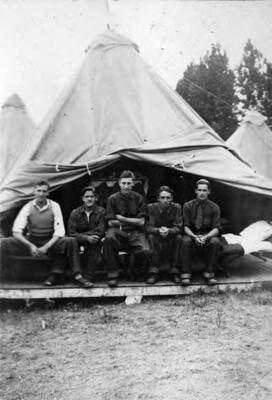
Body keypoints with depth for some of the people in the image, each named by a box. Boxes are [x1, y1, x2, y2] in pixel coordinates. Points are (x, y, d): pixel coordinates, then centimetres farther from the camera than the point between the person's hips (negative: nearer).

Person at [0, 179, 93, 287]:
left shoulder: (54, 206, -5)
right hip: (31, 241, 1)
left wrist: (46, 247, -24)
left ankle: (77, 275, -21)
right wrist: (31, 246, -25)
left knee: (70, 241, -29)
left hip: (50, 242, 0)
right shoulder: (28, 207, -5)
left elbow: (59, 232, -11)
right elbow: (16, 231, -10)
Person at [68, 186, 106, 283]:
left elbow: (100, 232, -11)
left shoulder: (101, 211, -2)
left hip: (94, 243, -1)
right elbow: (71, 233, -6)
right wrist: (87, 238, -23)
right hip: (79, 242, 1)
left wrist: (80, 235, -14)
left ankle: (87, 276, -22)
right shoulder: (75, 213, 2)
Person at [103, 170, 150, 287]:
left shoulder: (139, 198, 7)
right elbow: (111, 222, 2)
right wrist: (132, 221, -1)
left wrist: (123, 219, -4)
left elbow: (141, 222, 1)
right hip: (118, 231, 0)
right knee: (109, 239, -36)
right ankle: (112, 274, -22)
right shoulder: (113, 199, 6)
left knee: (145, 251, -28)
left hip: (135, 232, 1)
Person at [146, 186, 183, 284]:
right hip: (157, 238, 0)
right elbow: (148, 227, -13)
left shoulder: (177, 207, -6)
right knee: (151, 237, -31)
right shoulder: (151, 207, -6)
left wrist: (169, 231, -37)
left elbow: (178, 228, -13)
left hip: (172, 237, 0)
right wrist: (158, 230, -37)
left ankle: (175, 272, -21)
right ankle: (154, 271, -28)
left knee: (179, 238, -30)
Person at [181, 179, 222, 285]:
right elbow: (186, 226, -6)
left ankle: (208, 273, -19)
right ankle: (185, 274, -26)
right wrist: (195, 237, -26)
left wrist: (206, 237, -27)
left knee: (215, 242, -32)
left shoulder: (214, 207, 0)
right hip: (192, 235, 0)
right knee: (185, 241, -34)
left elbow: (216, 228, -6)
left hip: (208, 236, 1)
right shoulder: (188, 206, -1)